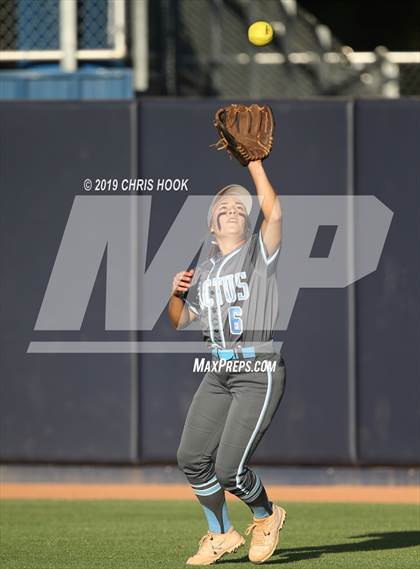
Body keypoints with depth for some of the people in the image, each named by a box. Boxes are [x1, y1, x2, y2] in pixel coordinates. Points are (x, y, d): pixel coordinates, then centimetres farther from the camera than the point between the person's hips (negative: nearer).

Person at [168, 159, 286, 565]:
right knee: (191, 458, 0)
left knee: (229, 468, -12)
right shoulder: (204, 272, 16)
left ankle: (266, 516, 18)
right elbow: (178, 321, 19)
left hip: (260, 374, -6)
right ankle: (221, 536, 18)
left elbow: (274, 213, -18)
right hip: (219, 374, 6)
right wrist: (176, 292, 0)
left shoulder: (259, 253, 0)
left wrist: (254, 164, -15)